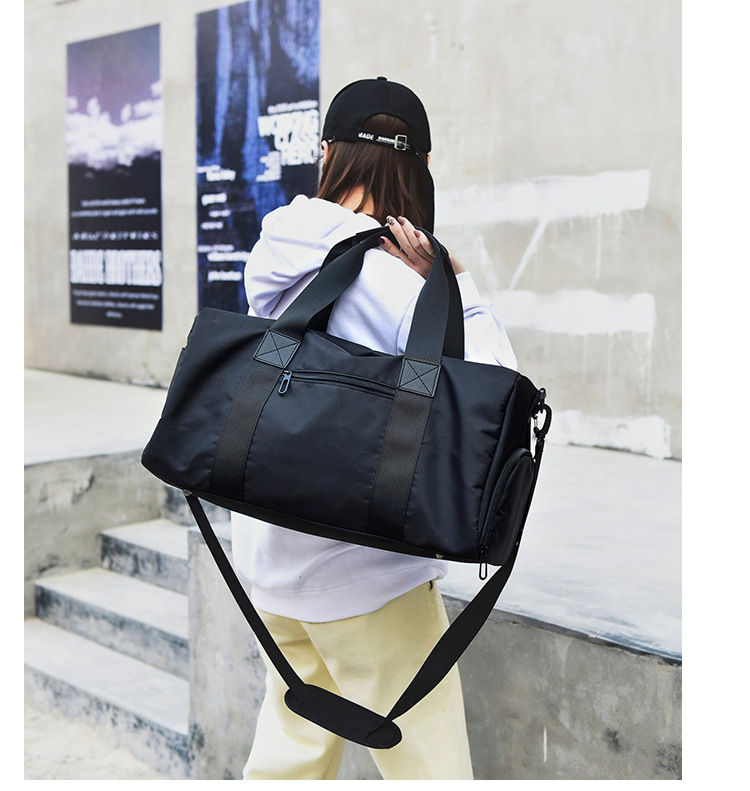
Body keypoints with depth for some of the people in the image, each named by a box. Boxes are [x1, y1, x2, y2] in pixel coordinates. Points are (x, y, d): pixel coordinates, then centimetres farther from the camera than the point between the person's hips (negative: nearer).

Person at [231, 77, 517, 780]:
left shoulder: (272, 254, 0)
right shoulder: (397, 281, -21)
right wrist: (458, 288, -14)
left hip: (267, 555, 7)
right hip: (364, 573, -7)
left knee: (291, 749, 24)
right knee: (428, 764, 7)